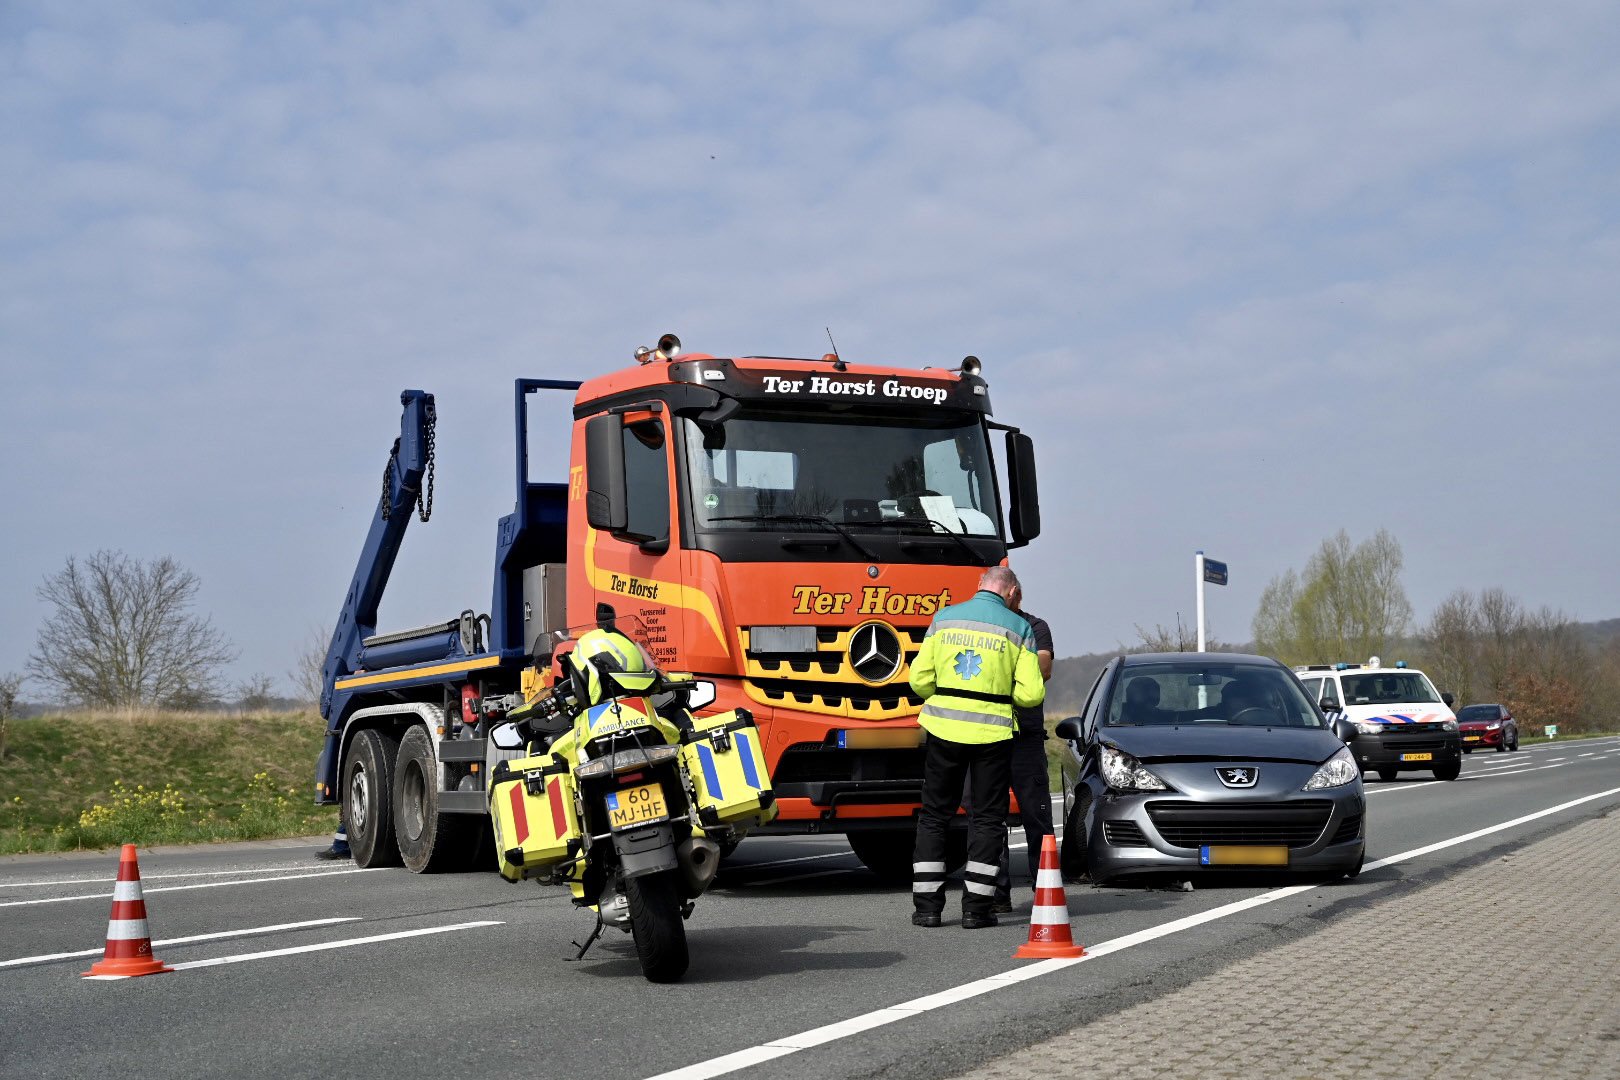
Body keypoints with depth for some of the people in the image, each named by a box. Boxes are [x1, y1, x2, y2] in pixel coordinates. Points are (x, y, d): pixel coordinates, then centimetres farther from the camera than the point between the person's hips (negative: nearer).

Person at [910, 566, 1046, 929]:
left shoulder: (945, 618, 4)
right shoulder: (1018, 627, -1)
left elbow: (920, 679, 1)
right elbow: (1031, 693, -6)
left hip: (944, 728, 2)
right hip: (992, 731, -2)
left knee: (935, 815, 11)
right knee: (987, 818, 8)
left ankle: (927, 905, 10)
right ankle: (976, 907, 5)